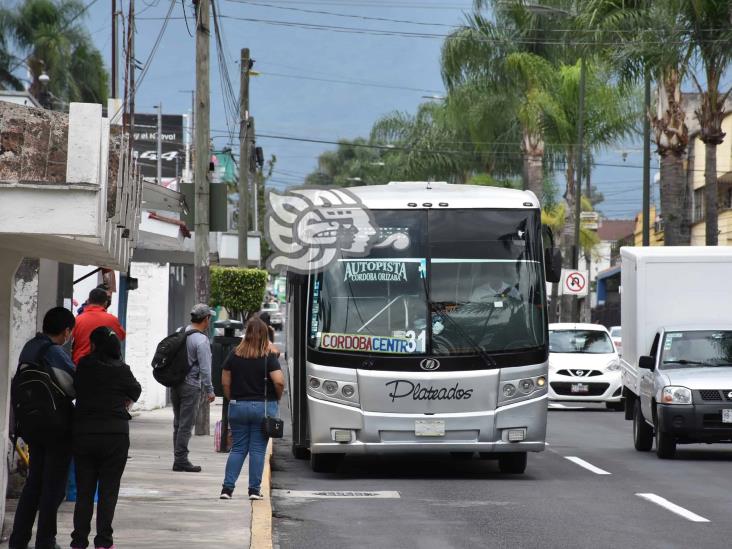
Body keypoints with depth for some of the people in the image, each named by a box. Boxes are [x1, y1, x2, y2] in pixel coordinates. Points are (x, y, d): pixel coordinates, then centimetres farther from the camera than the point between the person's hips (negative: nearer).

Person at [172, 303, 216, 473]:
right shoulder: (202, 340, -15)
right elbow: (205, 368, -16)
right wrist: (210, 390, -9)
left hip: (175, 383, 7)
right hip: (190, 385, -7)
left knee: (178, 423, 14)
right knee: (186, 425, -3)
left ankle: (178, 458, 18)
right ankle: (181, 460, -2)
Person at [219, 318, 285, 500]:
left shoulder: (234, 355, 1)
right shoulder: (269, 357, -7)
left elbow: (225, 382, 2)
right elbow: (279, 381, -15)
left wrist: (232, 400, 13)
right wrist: (277, 398, 2)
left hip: (238, 406, 2)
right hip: (263, 406, -2)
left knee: (238, 448, 9)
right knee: (258, 449, 5)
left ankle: (227, 487, 0)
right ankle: (255, 489, 4)